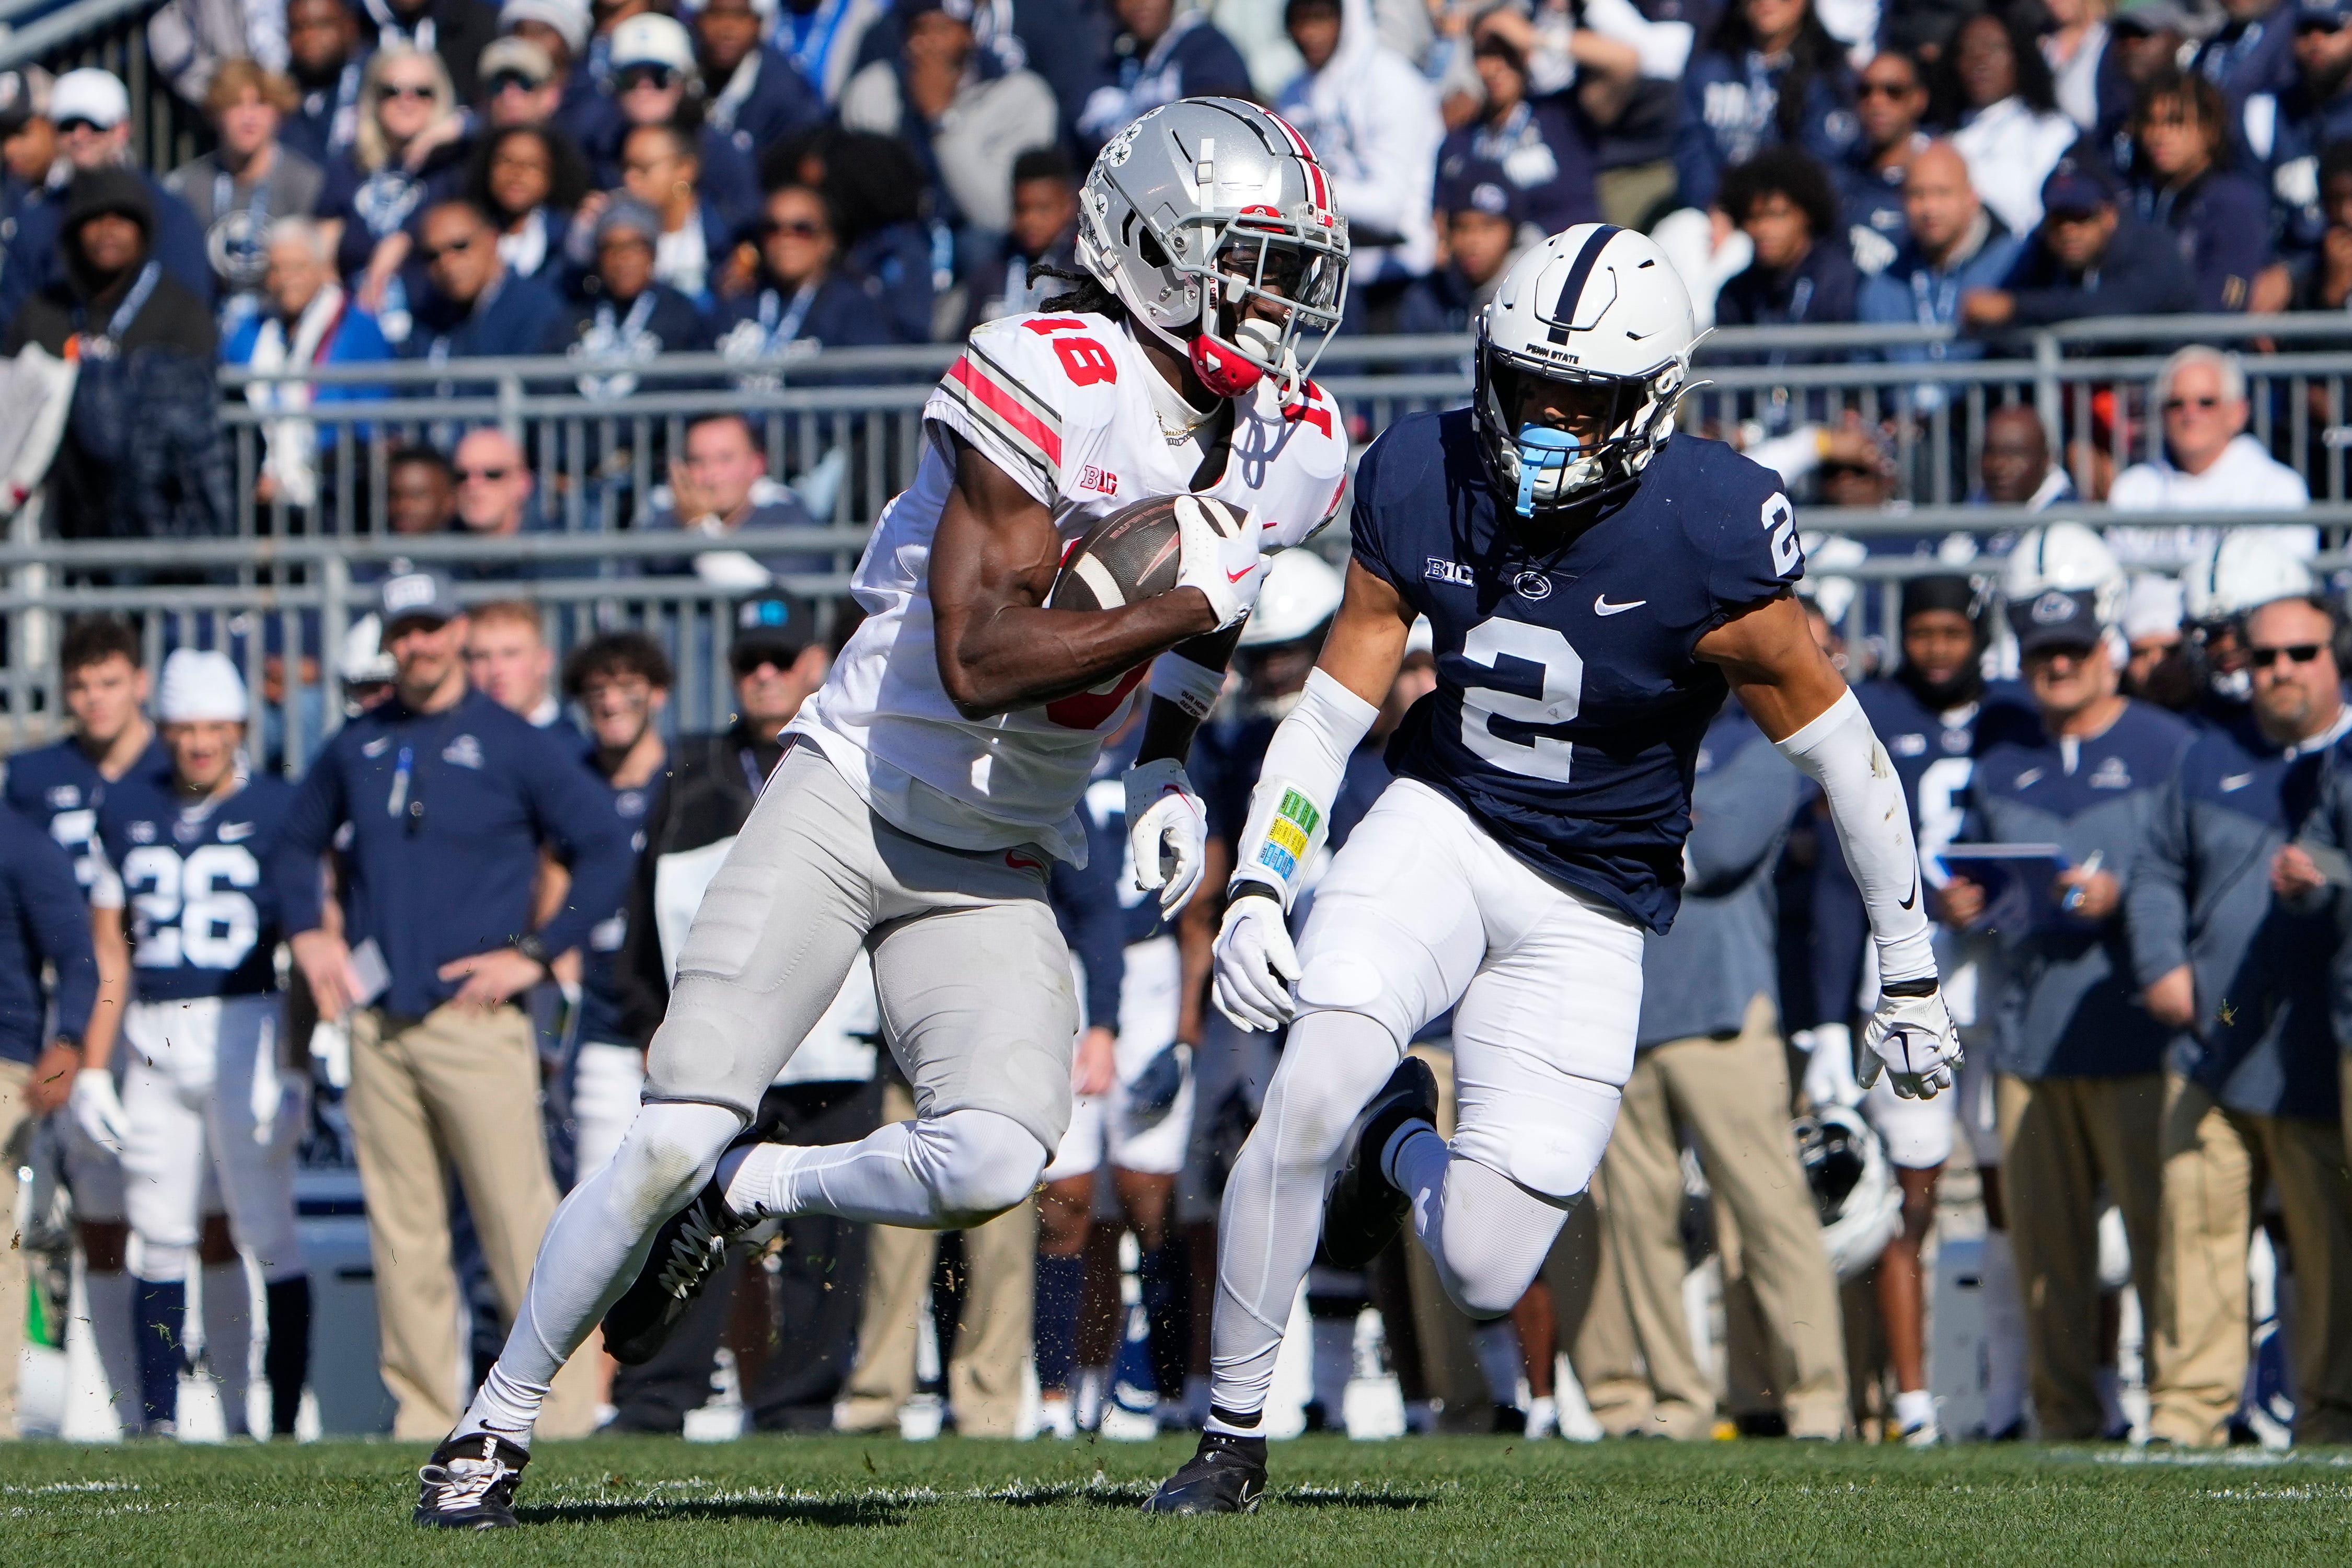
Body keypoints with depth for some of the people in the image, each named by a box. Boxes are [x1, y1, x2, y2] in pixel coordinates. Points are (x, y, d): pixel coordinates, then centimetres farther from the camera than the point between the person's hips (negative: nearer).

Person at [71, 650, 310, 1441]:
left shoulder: (277, 812, -1)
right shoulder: (129, 812, 11)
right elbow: (109, 952, 14)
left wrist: (293, 1067, -8)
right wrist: (91, 1069, 9)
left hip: (247, 1032, -4)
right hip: (155, 1042, 4)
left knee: (265, 1234, -6)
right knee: (164, 1239, 5)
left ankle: (281, 1421, -3)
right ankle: (157, 1422, 8)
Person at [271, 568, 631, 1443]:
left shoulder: (513, 746, 0)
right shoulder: (356, 748, 14)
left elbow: (607, 854, -1)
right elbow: (297, 844, 27)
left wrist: (535, 954, -8)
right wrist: (307, 931, 9)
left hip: (475, 1020, -4)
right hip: (377, 1028, 5)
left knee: (520, 1222, -9)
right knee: (401, 1233, 4)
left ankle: (563, 1412, -9)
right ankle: (423, 1415, 8)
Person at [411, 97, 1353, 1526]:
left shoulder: (1290, 453, 1)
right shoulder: (1052, 385, -21)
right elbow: (977, 658, -26)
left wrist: (1170, 775, 6)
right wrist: (1186, 607, -25)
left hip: (997, 871, 5)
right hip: (854, 803, -5)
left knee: (996, 1162, -20)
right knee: (675, 1138, -11)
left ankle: (738, 1197, 8)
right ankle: (498, 1424, 9)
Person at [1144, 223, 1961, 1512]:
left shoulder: (1706, 541, -21)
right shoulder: (1421, 487, -10)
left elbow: (1840, 754, -10)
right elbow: (1330, 709, 1)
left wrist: (1908, 972, -3)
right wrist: (1255, 893, -11)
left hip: (1589, 909, -2)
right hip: (1439, 826, 2)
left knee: (1484, 1276, -7)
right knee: (1312, 1090, -26)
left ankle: (1404, 1149, 33)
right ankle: (1230, 1439, -5)